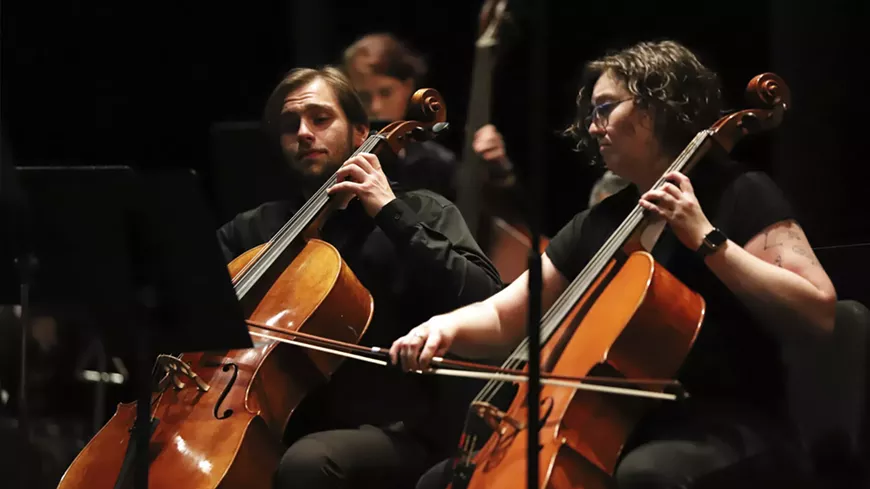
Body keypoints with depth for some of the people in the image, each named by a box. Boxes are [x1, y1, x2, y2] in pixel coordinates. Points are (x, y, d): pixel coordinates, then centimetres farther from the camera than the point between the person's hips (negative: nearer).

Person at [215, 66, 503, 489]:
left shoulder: (420, 212, 8)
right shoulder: (257, 229, 18)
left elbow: (484, 303, -9)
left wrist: (391, 212, -10)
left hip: (396, 430, -3)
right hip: (283, 427, 3)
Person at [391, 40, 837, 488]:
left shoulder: (739, 195, -3)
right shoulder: (597, 225, 15)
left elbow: (817, 313, -16)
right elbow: (502, 318, 18)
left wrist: (706, 238, -19)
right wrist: (446, 327, -4)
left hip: (730, 434, -7)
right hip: (624, 431, 7)